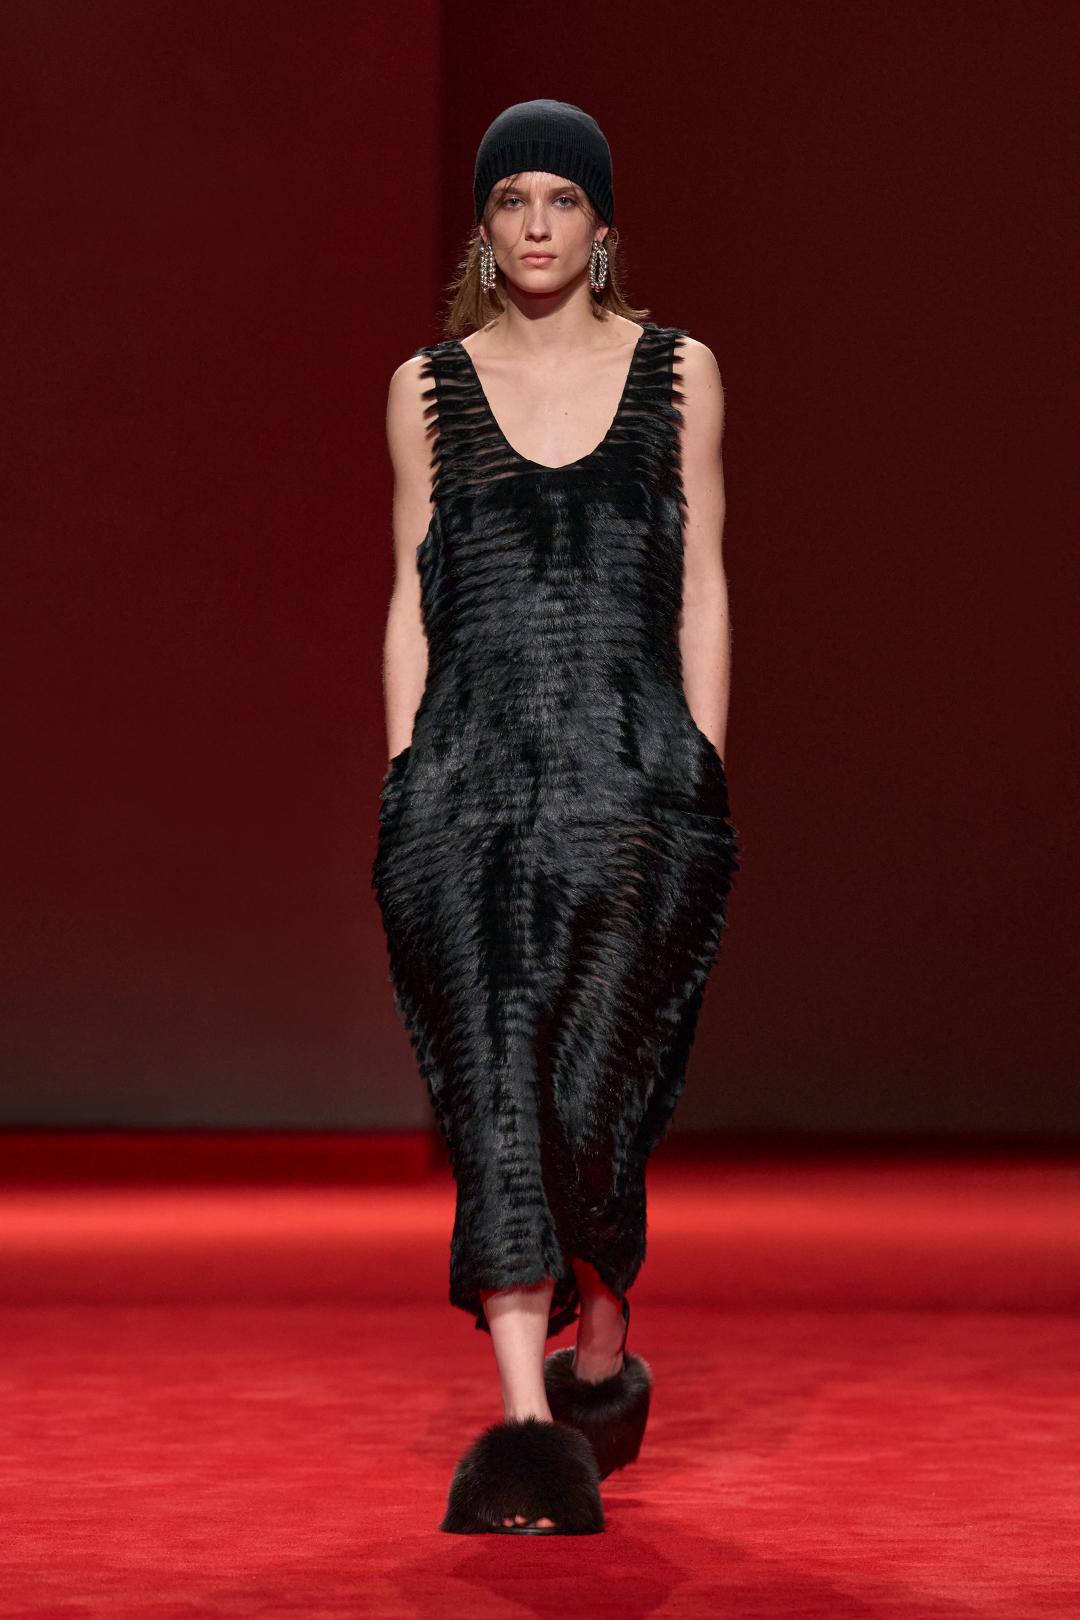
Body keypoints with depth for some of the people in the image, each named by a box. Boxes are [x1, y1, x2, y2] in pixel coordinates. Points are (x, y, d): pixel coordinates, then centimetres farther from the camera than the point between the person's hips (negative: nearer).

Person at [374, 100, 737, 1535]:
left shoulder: (677, 374, 9)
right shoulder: (429, 386, 11)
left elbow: (700, 590, 8)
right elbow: (412, 599, 12)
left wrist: (706, 785, 2)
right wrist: (402, 785, 6)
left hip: (631, 771, -1)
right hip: (471, 775, 1)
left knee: (587, 1087, -11)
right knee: (496, 1095, -6)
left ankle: (602, 1348, 16)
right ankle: (531, 1427, -5)